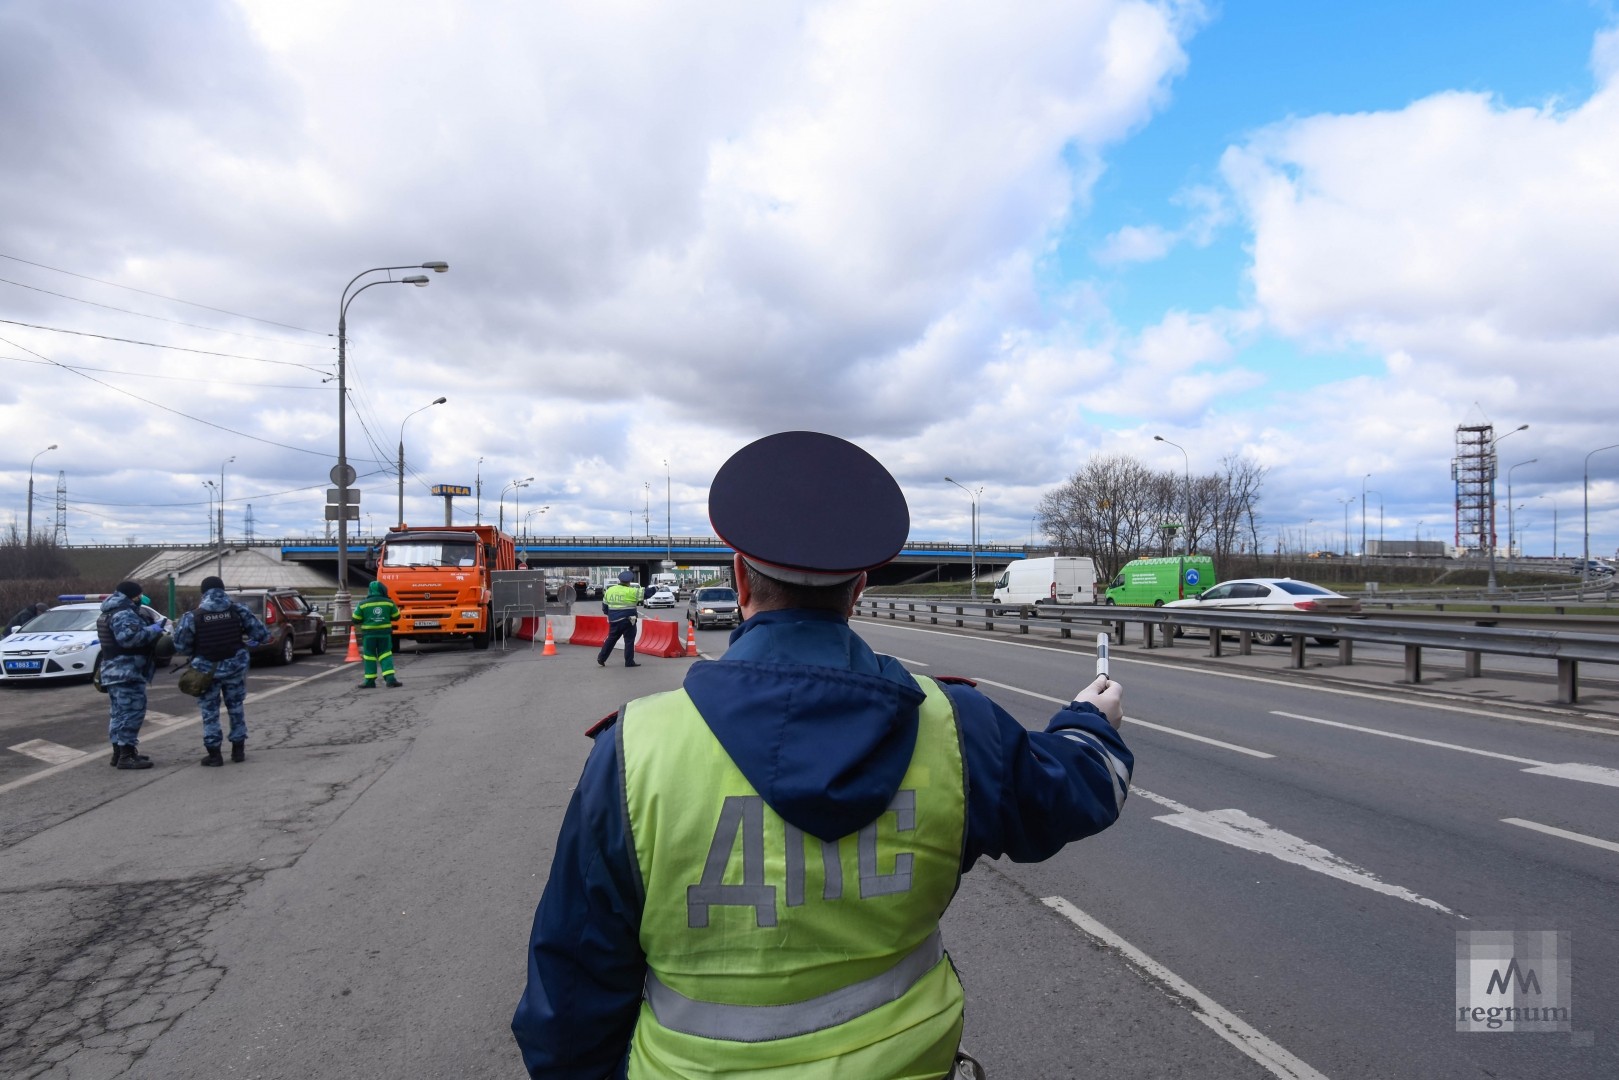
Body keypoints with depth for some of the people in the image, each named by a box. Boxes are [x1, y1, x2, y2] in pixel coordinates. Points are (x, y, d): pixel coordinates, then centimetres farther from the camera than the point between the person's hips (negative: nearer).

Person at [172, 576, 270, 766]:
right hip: (235, 667, 2)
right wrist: (248, 642, 15)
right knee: (236, 707, 15)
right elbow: (262, 634, -4)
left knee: (209, 711, 9)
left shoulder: (194, 616, -8)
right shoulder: (238, 610, -5)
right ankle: (238, 750, 20)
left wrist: (195, 654, 11)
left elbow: (180, 644, -7)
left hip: (207, 670, -2)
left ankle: (213, 753, 11)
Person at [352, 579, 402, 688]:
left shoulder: (363, 604, -3)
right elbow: (396, 617, 8)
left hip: (369, 633, -1)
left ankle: (370, 680, 10)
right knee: (385, 655, 6)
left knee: (369, 656, 8)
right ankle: (390, 677, -5)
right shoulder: (389, 603, -1)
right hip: (385, 632, 1)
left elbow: (356, 620, 1)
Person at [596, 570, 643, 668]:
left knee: (611, 639, 17)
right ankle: (629, 662, 3)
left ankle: (601, 659, 19)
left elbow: (604, 605, 15)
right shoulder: (631, 592, -11)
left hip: (614, 620, 6)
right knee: (629, 641, 2)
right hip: (627, 620, -6)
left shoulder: (609, 590, 6)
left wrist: (608, 614, 29)